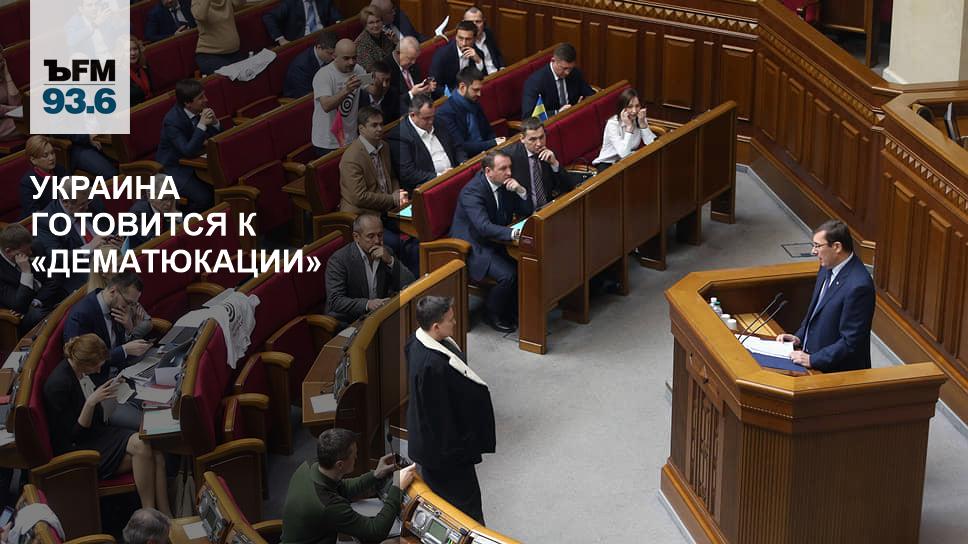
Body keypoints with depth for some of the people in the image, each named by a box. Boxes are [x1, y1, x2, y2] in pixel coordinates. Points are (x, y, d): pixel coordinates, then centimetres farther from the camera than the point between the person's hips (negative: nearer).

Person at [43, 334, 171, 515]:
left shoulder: (79, 370, 4)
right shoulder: (58, 384, -21)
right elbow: (74, 435, -18)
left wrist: (107, 390, 5)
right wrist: (91, 402, -27)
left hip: (97, 433, 8)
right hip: (77, 449, -8)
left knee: (155, 452, -18)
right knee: (141, 445, -28)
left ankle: (165, 515, -18)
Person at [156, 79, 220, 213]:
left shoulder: (200, 110, -7)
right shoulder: (172, 120, -26)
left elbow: (217, 136, 3)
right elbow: (188, 151, -31)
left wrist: (214, 122, -19)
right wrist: (202, 125, -35)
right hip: (174, 168, -7)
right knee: (204, 197, -23)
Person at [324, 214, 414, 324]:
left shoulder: (386, 253, 6)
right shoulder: (338, 260, -11)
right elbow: (335, 301, -19)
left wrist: (390, 261, -13)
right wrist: (367, 304, -34)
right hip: (346, 322, -6)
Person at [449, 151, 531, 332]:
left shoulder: (505, 184, 1)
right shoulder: (472, 191, -23)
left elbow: (526, 212, 6)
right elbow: (484, 227, -34)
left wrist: (520, 191, -13)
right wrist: (514, 233, -45)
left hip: (496, 242, 8)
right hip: (473, 247, -8)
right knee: (508, 274, -26)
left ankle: (513, 309, 7)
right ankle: (492, 314, -1)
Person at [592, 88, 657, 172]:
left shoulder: (639, 119, -4)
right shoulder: (613, 124, -20)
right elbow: (624, 153, -30)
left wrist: (642, 123, -22)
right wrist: (629, 126, -30)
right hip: (608, 163, -6)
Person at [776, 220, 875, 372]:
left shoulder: (858, 285, -23)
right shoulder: (828, 268, 5)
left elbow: (851, 342, -21)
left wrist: (812, 360, -19)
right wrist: (799, 337, 5)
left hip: (838, 371, -8)